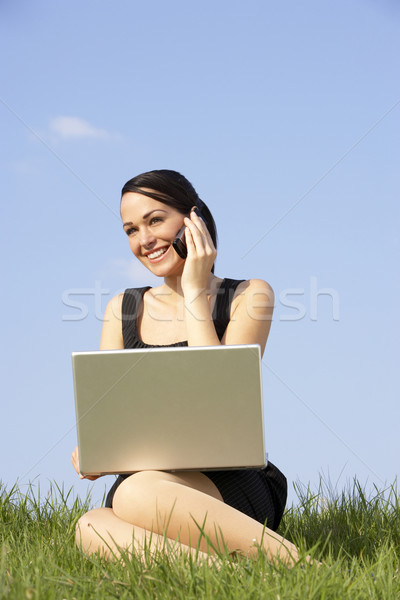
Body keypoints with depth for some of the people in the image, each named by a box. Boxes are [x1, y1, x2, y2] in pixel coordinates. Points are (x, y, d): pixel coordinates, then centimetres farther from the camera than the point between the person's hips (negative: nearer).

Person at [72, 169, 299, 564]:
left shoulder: (248, 296, 5)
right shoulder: (122, 309, 18)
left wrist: (195, 293, -5)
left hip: (230, 488, -3)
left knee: (137, 493, -38)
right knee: (92, 529, -33)